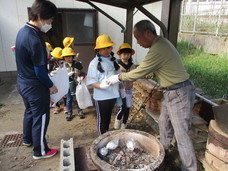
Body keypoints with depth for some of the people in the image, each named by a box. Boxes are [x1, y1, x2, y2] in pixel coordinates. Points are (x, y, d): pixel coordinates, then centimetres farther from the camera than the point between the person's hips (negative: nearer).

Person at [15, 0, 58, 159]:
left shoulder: (23, 31, 3)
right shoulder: (35, 38, -27)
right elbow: (39, 71, -22)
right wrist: (51, 85, -9)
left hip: (23, 82, 9)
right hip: (35, 86, -9)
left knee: (30, 112, 26)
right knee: (41, 118, 7)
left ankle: (27, 139, 47)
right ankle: (40, 151, 25)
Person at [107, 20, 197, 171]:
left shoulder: (158, 49, -26)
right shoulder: (161, 42, 7)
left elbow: (138, 73, -19)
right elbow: (146, 71, 14)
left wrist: (119, 77, -4)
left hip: (179, 93, -10)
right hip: (171, 92, 10)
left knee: (181, 134, 1)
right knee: (164, 123, 24)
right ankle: (164, 149, 46)